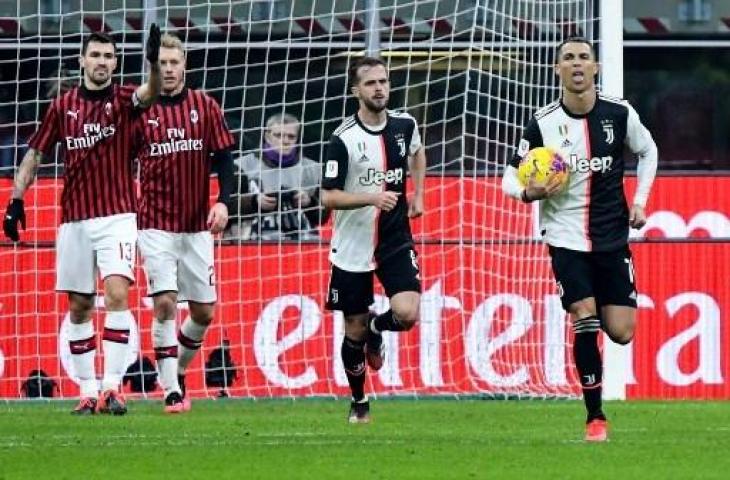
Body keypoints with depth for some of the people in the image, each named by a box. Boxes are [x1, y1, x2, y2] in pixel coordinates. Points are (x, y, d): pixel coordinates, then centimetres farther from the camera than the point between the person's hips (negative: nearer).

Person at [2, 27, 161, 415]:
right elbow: (35, 154, 13)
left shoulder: (123, 99, 0)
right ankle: (88, 391, 11)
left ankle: (112, 386, -18)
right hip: (73, 219, 3)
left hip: (117, 215, -3)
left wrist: (153, 62, -42)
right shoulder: (62, 106, 7)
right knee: (79, 306, 5)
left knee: (116, 294, -17)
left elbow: (151, 93, -23)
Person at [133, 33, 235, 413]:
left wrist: (222, 201, -11)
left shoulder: (205, 107, 3)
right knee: (165, 304, -14)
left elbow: (223, 159, 4)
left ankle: (177, 371, 30)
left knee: (203, 311, 5)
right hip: (155, 225, -2)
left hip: (197, 225, 2)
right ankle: (171, 391, -9)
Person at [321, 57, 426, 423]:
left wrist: (417, 196, 15)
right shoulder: (344, 139, -14)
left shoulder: (404, 125, -1)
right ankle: (359, 402, 28)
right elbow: (328, 197, -13)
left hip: (396, 241, 2)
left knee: (407, 313, -19)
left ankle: (376, 330, 18)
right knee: (354, 329, 5)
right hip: (353, 247, -2)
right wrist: (371, 198, -27)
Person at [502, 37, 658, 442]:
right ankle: (595, 418, -6)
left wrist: (639, 202, 5)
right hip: (566, 237, -2)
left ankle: (602, 310, 37)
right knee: (585, 317, -17)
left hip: (612, 237, 2)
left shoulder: (620, 114, -5)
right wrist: (529, 192, -22)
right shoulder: (542, 123, -8)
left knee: (621, 332, -3)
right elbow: (510, 178, 0)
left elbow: (648, 152, 15)